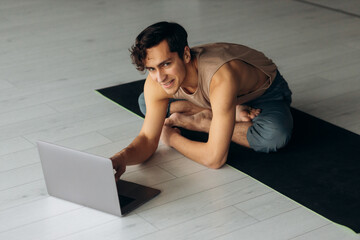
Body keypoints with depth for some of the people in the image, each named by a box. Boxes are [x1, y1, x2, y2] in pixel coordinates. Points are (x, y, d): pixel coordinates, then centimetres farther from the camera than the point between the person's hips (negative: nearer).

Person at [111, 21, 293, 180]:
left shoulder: (221, 79, -47)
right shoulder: (155, 84, -29)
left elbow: (214, 159, -44)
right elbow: (147, 139, -21)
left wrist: (171, 138, -28)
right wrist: (122, 158, -43)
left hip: (266, 91, -5)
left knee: (275, 136, -38)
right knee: (146, 104, 0)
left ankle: (196, 122, -15)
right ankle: (232, 113, -4)